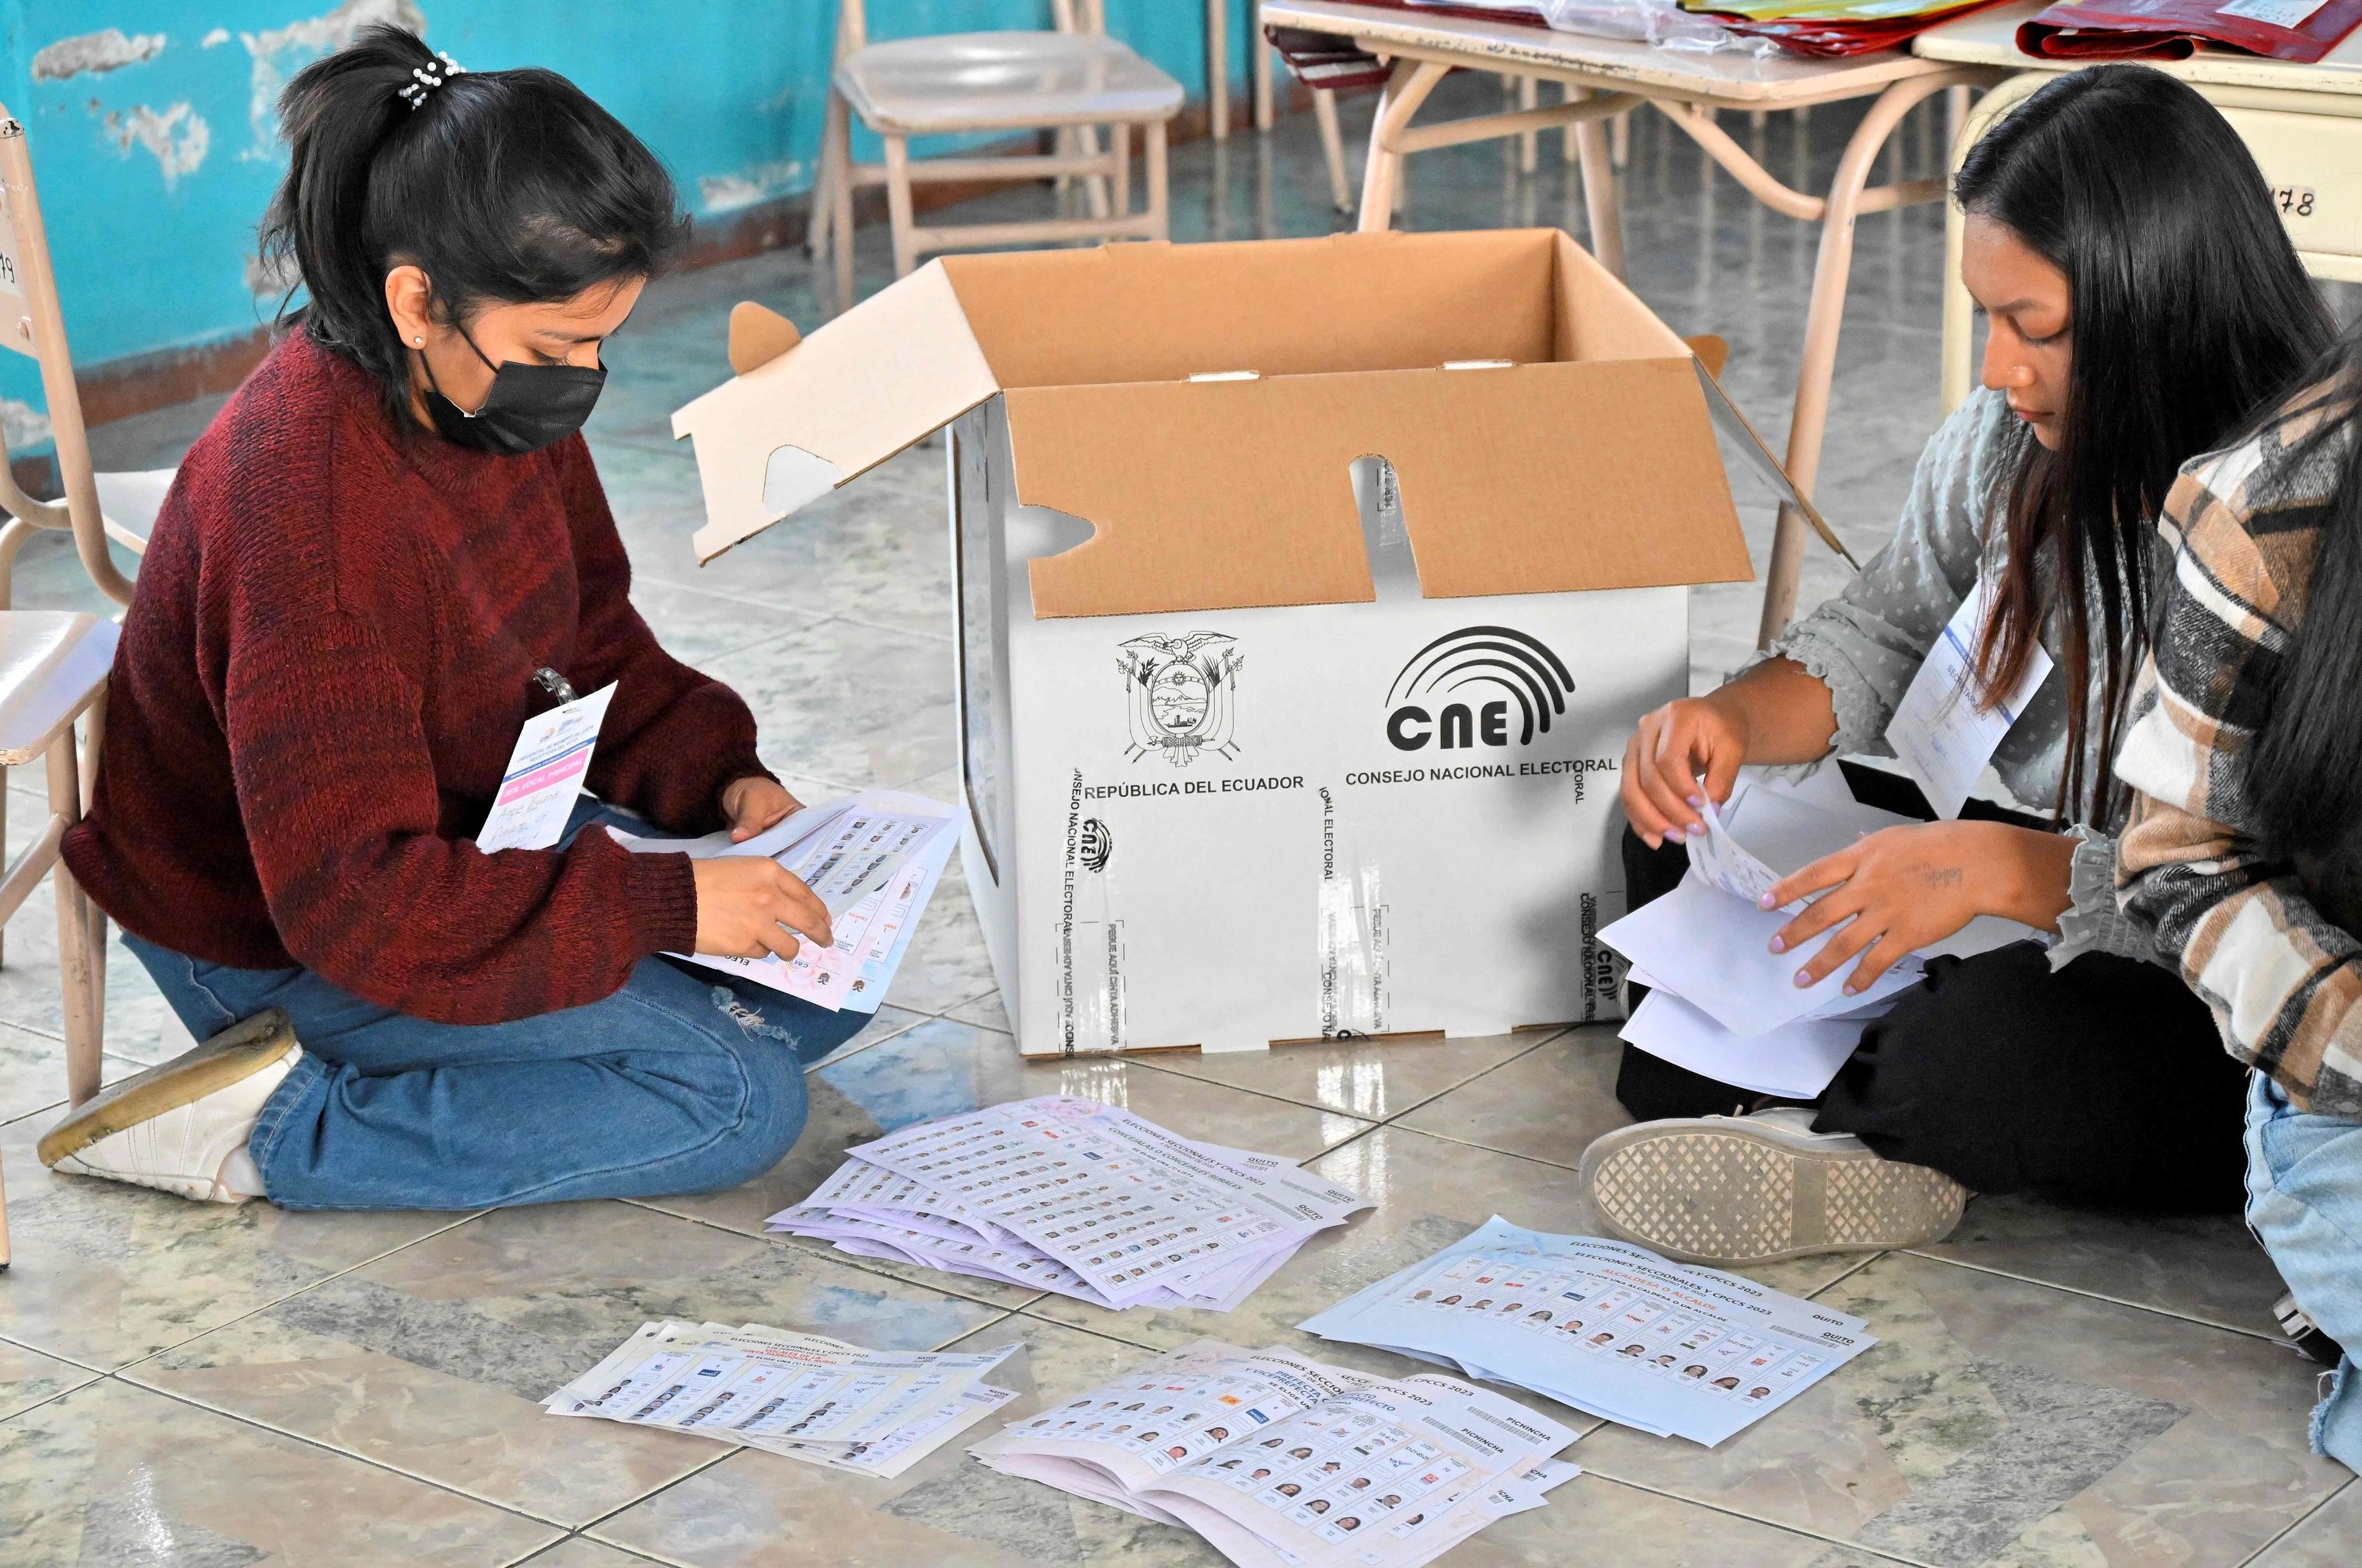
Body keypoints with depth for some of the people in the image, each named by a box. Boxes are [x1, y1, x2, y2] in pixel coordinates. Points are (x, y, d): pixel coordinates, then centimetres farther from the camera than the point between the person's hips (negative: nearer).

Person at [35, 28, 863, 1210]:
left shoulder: (511, 400, -6)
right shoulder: (307, 502, -34)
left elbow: (596, 648, 11)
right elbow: (359, 899, -33)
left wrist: (718, 774, -6)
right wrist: (666, 905, -32)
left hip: (466, 832, 9)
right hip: (272, 943, -9)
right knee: (741, 1094, -16)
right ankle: (271, 1128, -11)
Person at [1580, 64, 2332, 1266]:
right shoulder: (2013, 439, -4)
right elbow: (1884, 636, 8)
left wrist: (1998, 868, -38)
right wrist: (1734, 718, -13)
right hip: (2052, 873, 8)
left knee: (1997, 1042, -37)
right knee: (1687, 820, 0)